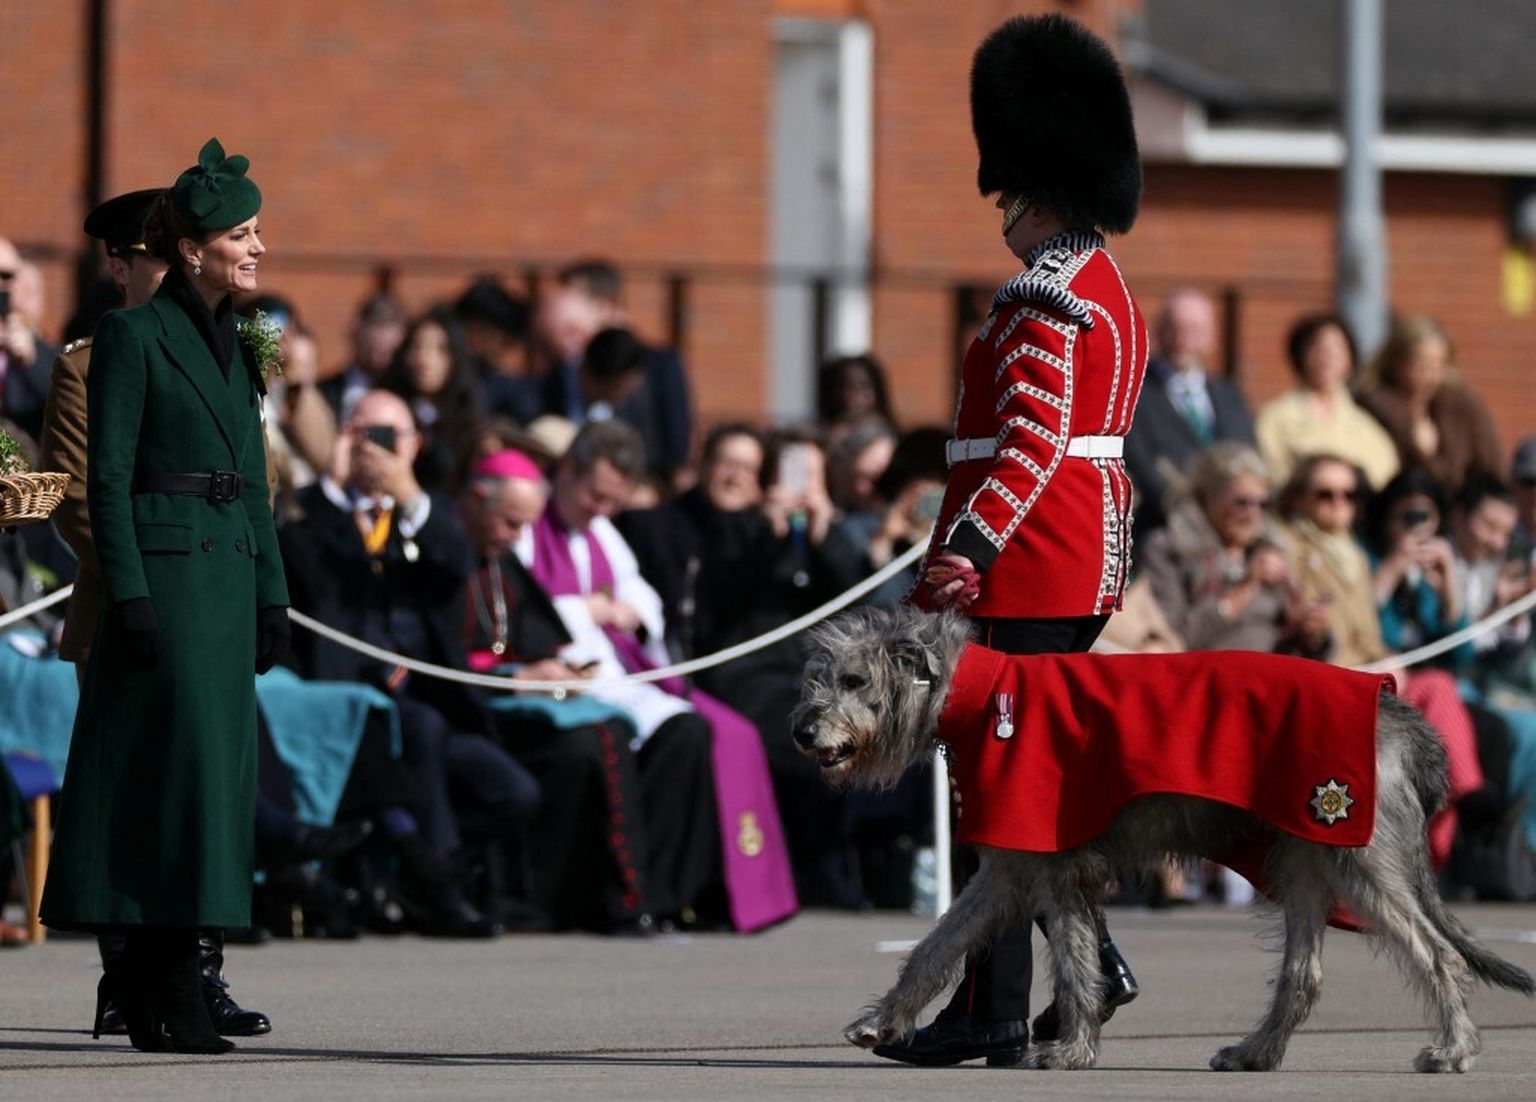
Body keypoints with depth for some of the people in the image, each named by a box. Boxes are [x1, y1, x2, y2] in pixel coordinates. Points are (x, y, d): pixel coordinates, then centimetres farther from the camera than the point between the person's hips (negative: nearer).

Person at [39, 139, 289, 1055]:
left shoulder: (236, 350, 16)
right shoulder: (133, 337, -6)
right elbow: (107, 478, -10)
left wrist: (271, 595, 13)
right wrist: (129, 594, -17)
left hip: (230, 573, 8)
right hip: (162, 570, -8)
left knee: (218, 766, 6)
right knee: (177, 764, -11)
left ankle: (146, 979, 11)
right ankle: (169, 991, -10)